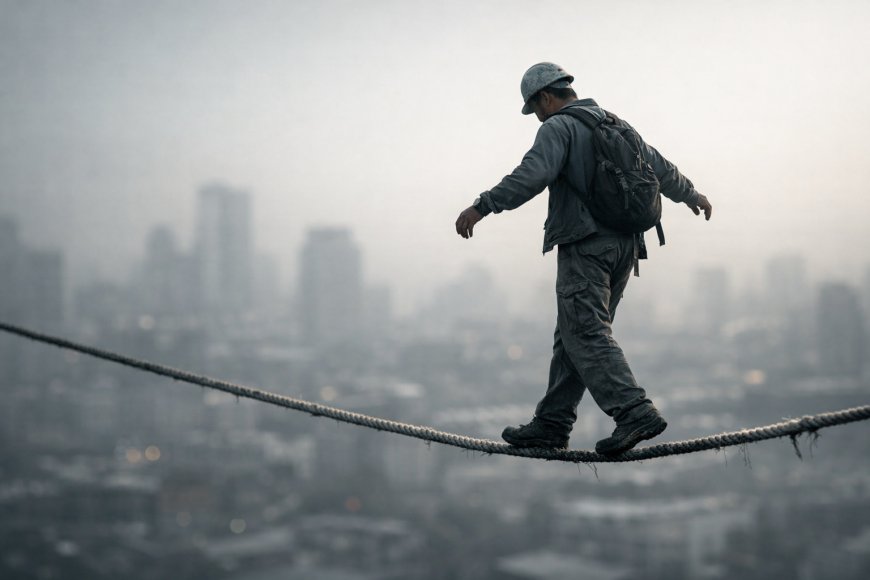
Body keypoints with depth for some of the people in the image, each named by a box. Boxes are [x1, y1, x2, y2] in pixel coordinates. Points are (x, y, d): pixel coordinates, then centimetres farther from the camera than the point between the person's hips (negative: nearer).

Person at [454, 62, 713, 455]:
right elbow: (660, 168, 30)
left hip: (585, 246, -9)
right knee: (574, 335, 11)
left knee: (587, 334, -11)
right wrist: (691, 195, 46)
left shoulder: (558, 127, -6)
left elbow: (531, 176, -22)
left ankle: (635, 412, -23)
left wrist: (482, 207, -24)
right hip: (625, 246, 9)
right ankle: (552, 424, 14)